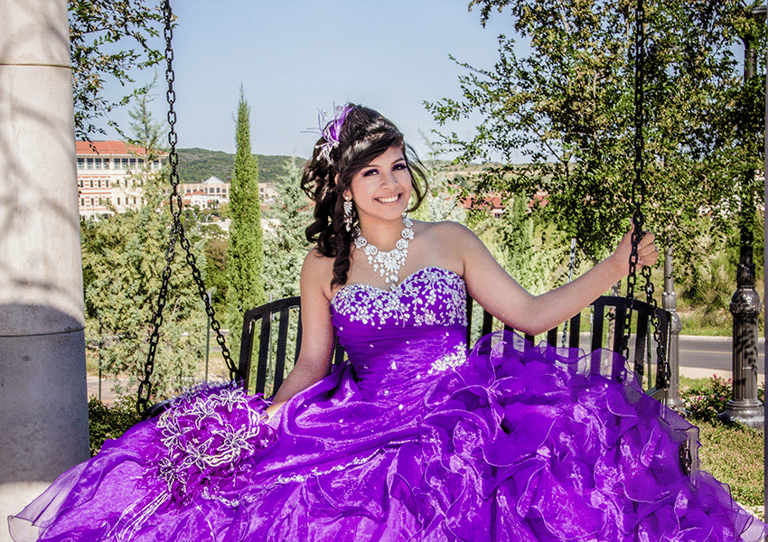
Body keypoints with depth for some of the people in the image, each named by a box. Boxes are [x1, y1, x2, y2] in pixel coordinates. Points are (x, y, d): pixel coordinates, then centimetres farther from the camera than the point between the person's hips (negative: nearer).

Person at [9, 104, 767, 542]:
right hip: (366, 426, 1)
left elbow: (529, 313, 7)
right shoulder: (324, 267, 8)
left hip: (459, 412, 0)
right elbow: (312, 365, 8)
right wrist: (263, 422, -9)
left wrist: (612, 268, 0)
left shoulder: (449, 241, 8)